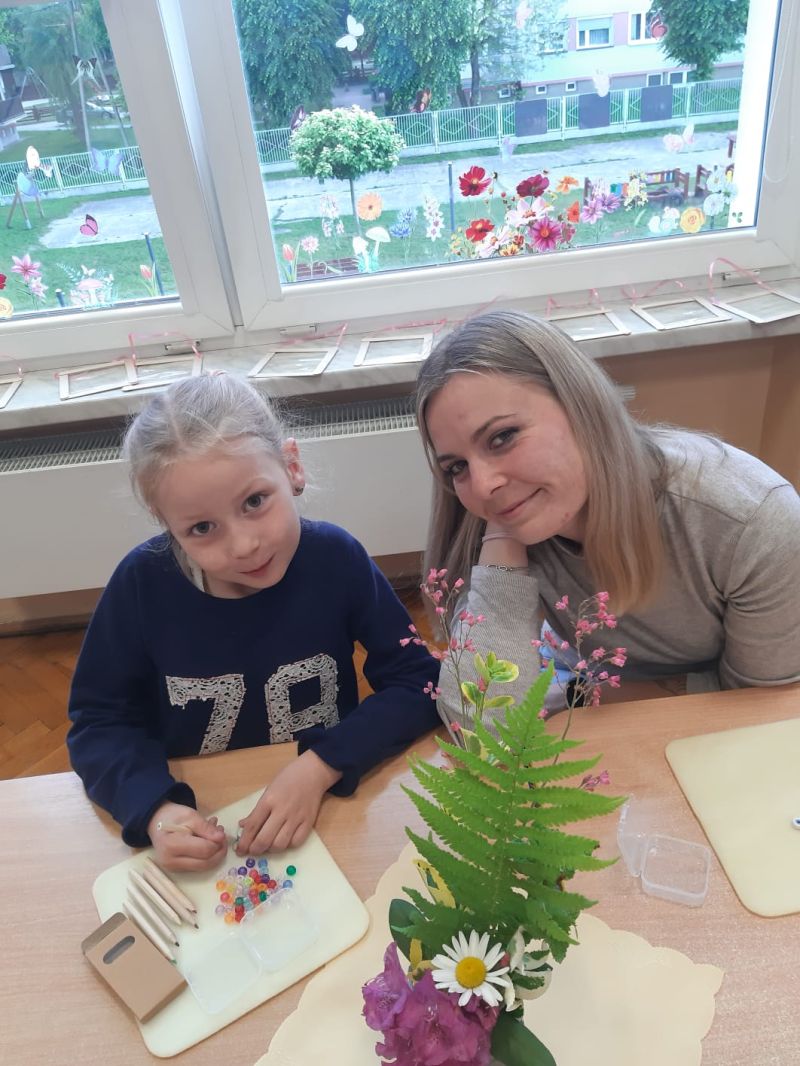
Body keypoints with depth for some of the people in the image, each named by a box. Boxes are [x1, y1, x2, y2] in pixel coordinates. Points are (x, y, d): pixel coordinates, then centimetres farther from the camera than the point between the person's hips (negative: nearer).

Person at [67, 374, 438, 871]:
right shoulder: (144, 582, -15)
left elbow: (417, 684, -10)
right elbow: (98, 722, -4)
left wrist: (321, 766, -21)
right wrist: (155, 809, -21)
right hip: (195, 825, 2)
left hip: (327, 812, -1)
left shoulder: (336, 558, -16)